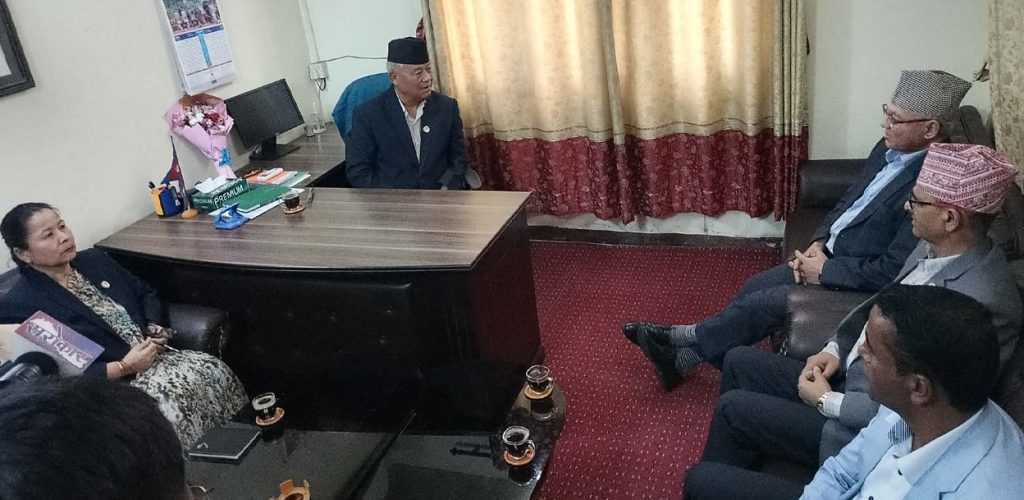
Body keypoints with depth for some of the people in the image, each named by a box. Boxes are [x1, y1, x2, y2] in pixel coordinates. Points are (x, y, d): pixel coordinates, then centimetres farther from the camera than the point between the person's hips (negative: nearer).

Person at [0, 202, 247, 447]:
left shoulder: (94, 260, 12)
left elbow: (146, 293, 21)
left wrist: (156, 329, 0)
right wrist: (124, 367, -17)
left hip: (156, 357, 7)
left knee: (215, 371, -19)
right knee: (174, 407, -33)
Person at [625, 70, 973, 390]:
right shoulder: (889, 150, 0)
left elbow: (893, 271, -26)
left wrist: (825, 270, -18)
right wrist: (819, 243, -2)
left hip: (862, 285, -8)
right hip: (831, 255, 8)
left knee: (761, 304, -11)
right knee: (754, 287, 1)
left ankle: (684, 340, 10)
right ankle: (685, 358, 9)